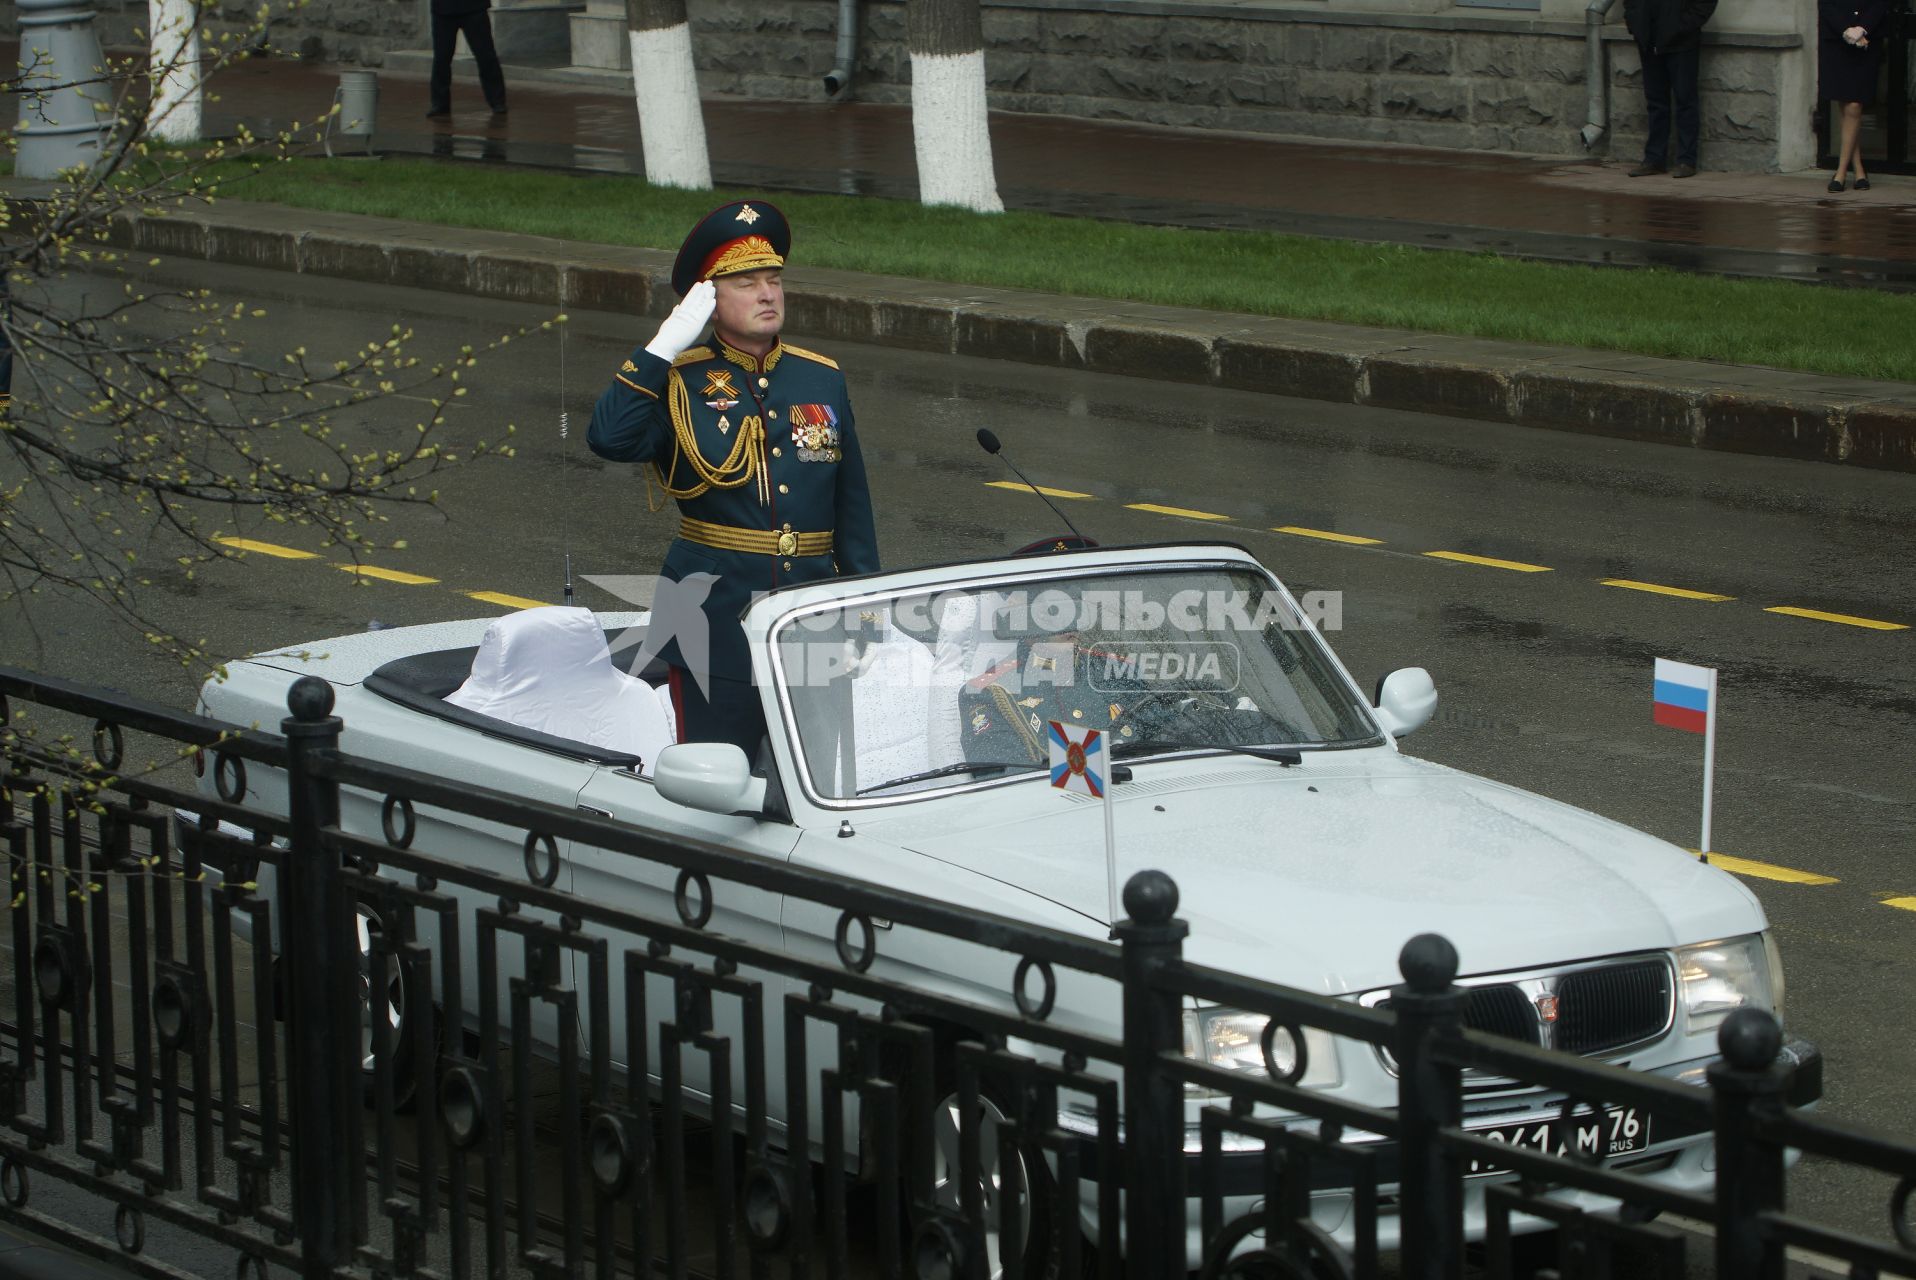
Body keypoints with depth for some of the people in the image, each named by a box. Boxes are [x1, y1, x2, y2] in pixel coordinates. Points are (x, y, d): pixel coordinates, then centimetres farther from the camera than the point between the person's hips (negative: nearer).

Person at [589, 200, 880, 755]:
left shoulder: (823, 379, 12)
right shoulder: (681, 381, 0)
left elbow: (852, 505, 16)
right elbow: (610, 438, -20)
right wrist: (663, 348, -18)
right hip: (716, 620, -4)